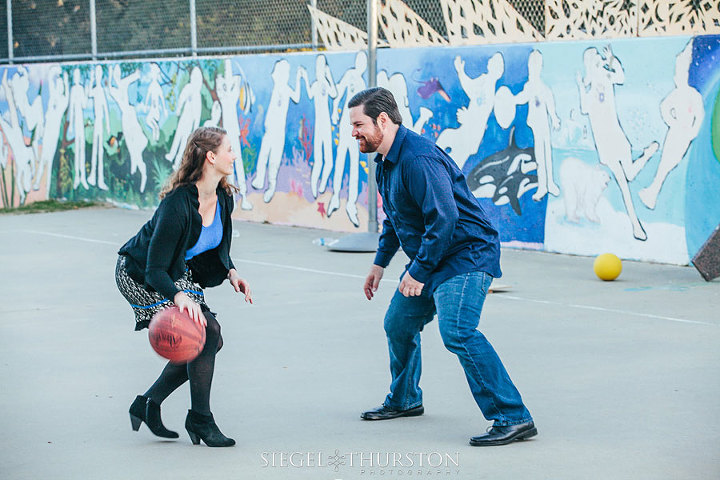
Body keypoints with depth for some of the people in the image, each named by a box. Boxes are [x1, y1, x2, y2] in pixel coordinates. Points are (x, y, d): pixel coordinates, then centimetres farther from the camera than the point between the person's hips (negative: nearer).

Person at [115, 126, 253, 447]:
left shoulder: (224, 198, -8)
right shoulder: (178, 204, -32)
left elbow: (219, 249, 9)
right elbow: (155, 269, -33)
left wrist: (231, 273, -11)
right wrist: (180, 297, -51)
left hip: (177, 276, 9)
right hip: (139, 277, -8)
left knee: (211, 341, 3)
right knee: (206, 331, -19)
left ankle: (147, 404, 14)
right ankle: (200, 420, -6)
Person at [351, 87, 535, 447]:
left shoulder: (418, 158, -23)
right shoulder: (387, 160, 11)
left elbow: (444, 217, -29)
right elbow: (394, 218, 26)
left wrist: (418, 271, -24)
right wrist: (380, 263, 23)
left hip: (466, 255, -11)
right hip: (431, 261, 11)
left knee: (457, 331, -25)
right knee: (398, 324, 19)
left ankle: (513, 418, -24)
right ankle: (404, 401, 42)